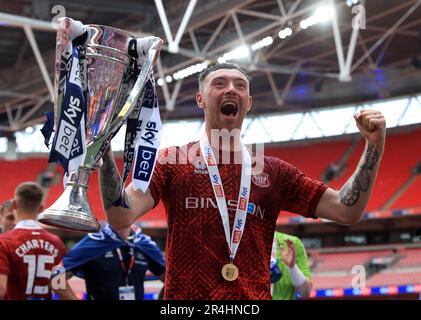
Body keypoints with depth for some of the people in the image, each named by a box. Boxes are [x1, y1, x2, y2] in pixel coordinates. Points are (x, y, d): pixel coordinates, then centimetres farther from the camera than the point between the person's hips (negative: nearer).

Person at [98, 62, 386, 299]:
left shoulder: (273, 172, 11)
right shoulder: (171, 162, 4)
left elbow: (347, 211, 7)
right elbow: (121, 217, -9)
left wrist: (374, 147, -3)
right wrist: (103, 149, -21)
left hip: (255, 296, 3)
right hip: (186, 294, -2)